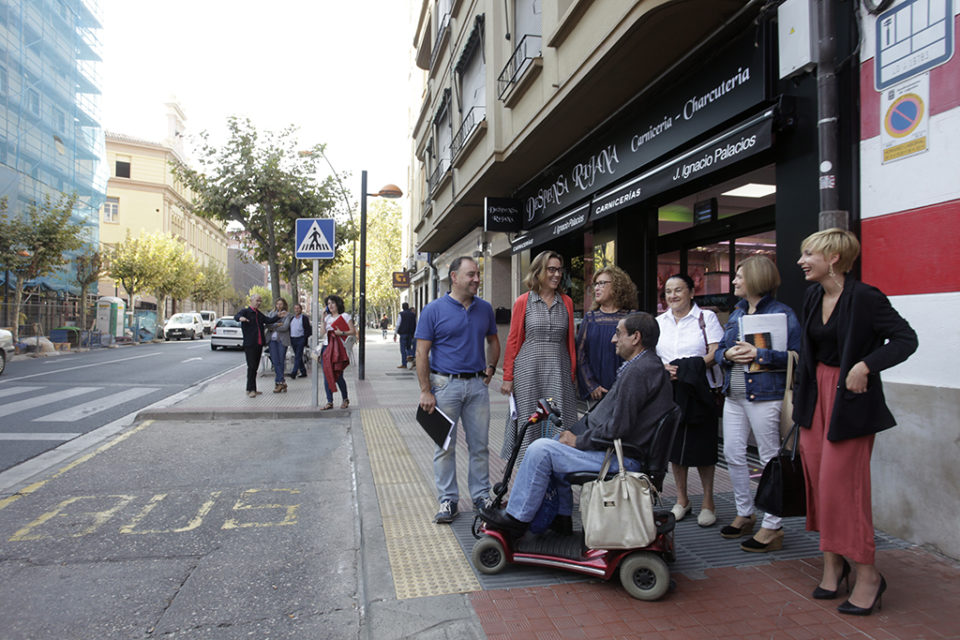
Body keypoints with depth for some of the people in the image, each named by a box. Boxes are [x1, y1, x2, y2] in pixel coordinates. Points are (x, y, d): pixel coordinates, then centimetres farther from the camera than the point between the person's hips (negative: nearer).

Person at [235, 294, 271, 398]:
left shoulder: (259, 314, 18)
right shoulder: (245, 311, -2)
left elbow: (268, 321, 9)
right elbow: (236, 316, -21)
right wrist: (240, 318, -44)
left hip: (259, 344, 7)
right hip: (249, 344, -7)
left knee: (255, 367, 11)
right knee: (251, 367, -7)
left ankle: (251, 389, 19)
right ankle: (251, 389, -4)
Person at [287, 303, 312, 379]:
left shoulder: (304, 318, -2)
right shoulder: (292, 318, 16)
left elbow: (308, 329, -6)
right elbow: (289, 328, 19)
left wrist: (306, 339, -14)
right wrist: (290, 339, 9)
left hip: (300, 339, -7)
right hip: (293, 339, 7)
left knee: (297, 356, -11)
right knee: (298, 357, 11)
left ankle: (293, 373, -15)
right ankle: (303, 372, 19)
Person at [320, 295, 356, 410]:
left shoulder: (345, 316, 2)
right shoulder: (327, 317, 18)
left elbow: (353, 332, -2)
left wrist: (341, 333, -15)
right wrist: (323, 316, 5)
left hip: (338, 348, -5)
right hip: (326, 347, 5)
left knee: (338, 376, -6)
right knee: (327, 375, 0)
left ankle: (345, 399, 15)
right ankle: (329, 402, 5)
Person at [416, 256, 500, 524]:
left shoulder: (485, 308, 8)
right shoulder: (434, 310, -5)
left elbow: (493, 341, 22)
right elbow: (422, 352, -6)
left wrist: (491, 367, 8)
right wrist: (426, 391, -11)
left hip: (477, 384, 4)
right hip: (446, 384, -3)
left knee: (480, 444, 9)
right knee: (445, 445, 4)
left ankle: (481, 496, 23)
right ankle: (448, 500, 16)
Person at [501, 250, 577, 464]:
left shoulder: (566, 302, 10)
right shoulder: (523, 302, 2)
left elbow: (570, 340, 13)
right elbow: (513, 341, 3)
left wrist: (573, 373, 8)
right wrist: (508, 377, 0)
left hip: (559, 370, 2)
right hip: (529, 368, -2)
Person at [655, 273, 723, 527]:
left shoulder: (706, 317, 1)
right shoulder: (659, 322, 13)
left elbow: (716, 353, -8)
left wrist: (692, 367, -22)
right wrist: (665, 368, -9)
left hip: (700, 390, -4)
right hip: (670, 391, 4)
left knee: (702, 445, -1)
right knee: (674, 443, 8)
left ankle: (708, 502, 15)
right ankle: (682, 499, 23)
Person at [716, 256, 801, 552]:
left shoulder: (782, 313, -8)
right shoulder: (736, 313, 14)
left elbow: (795, 356, -15)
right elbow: (720, 350, 17)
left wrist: (758, 354, -21)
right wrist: (728, 355, -5)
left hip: (765, 396, -7)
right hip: (734, 394, 8)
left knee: (770, 459, 2)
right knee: (733, 455, 11)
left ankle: (772, 527, 12)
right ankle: (745, 514, 28)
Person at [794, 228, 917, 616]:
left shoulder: (864, 297, -15)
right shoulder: (814, 297, 7)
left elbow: (906, 339, -14)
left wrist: (865, 366, -24)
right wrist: (799, 395, 12)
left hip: (850, 398, -7)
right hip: (816, 393, 7)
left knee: (842, 485, -3)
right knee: (818, 481, 9)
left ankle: (867, 574, 13)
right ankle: (833, 564, 24)